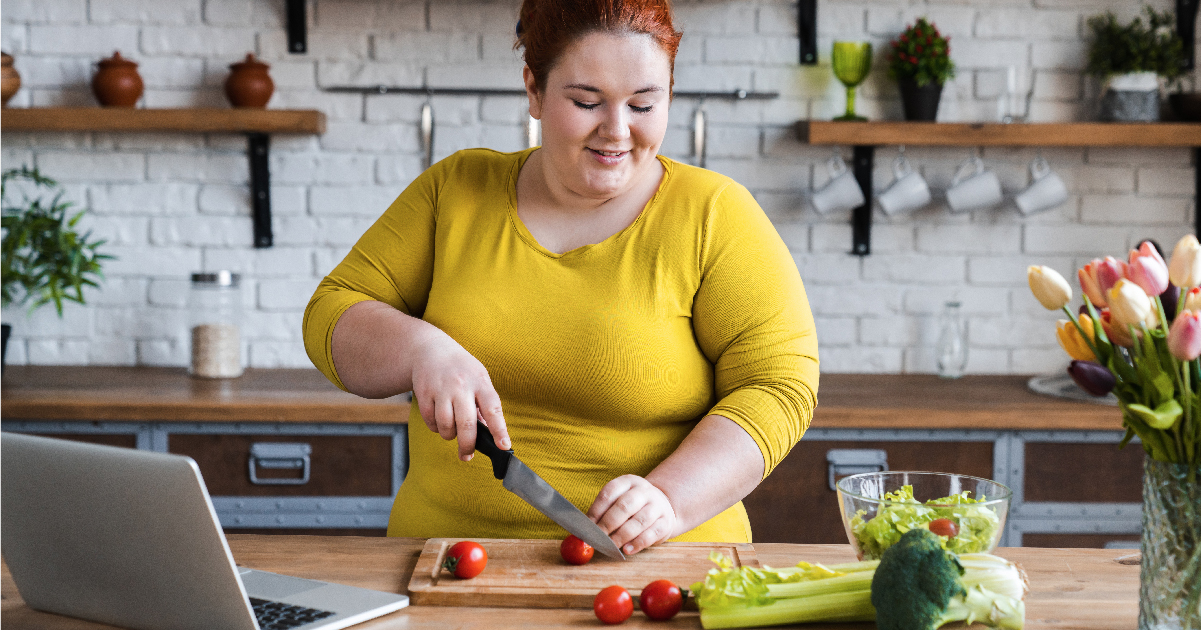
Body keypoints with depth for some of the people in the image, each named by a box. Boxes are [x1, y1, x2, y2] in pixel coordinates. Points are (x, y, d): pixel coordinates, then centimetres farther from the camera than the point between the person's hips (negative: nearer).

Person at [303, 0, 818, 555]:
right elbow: (332, 318, 8)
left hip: (652, 575, -3)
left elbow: (780, 385, -4)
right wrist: (420, 349, -13)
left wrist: (668, 499, -18)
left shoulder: (715, 214, 1)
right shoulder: (454, 190, 9)